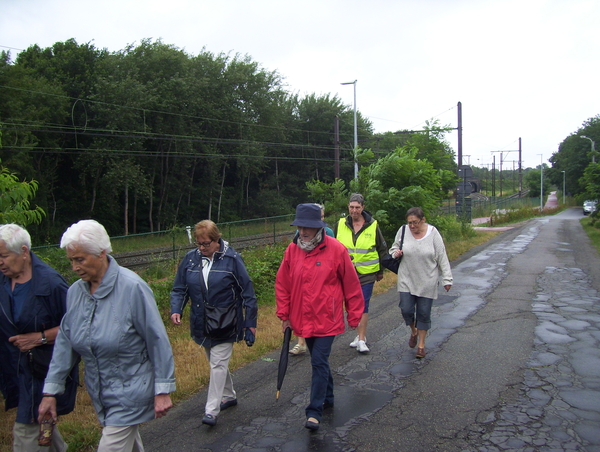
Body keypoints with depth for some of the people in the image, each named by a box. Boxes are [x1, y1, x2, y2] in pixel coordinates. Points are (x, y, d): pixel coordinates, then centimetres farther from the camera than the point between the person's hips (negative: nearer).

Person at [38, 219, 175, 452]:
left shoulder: (132, 288, -22)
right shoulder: (75, 291, -2)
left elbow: (157, 341, -18)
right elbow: (65, 342, 4)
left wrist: (163, 390, -15)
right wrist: (50, 391, 4)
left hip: (130, 393, -6)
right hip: (99, 393, 6)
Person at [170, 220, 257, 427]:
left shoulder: (231, 259, -13)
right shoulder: (190, 259, -1)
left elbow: (247, 291, -8)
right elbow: (179, 289, 6)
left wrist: (250, 322, -6)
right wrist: (176, 309, -13)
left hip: (225, 323, -5)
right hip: (202, 323, 5)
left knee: (218, 364, -5)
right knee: (216, 362, 18)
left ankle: (211, 410, 4)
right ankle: (229, 395, 37)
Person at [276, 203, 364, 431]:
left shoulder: (336, 250, -13)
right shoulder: (292, 250, -3)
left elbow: (351, 284, -5)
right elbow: (282, 284, 6)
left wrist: (354, 315, 0)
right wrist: (284, 314, 6)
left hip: (327, 320, -4)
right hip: (303, 319, 4)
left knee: (319, 362, -5)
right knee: (319, 361, 19)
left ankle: (314, 412, 5)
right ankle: (327, 397, 38)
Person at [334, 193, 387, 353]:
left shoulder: (372, 225, -3)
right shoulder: (340, 224, 1)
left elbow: (382, 249, 7)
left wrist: (381, 271, 10)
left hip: (367, 273, -3)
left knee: (363, 305, -4)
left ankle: (361, 340, 2)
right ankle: (360, 335, 26)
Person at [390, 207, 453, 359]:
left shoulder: (433, 233, -9)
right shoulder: (403, 231, -4)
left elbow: (442, 257, -4)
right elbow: (394, 248, 12)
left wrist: (447, 279, -3)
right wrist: (395, 252, -13)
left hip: (427, 282, -1)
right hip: (406, 280, 2)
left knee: (424, 313, 5)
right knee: (406, 310, -2)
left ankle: (421, 345, 23)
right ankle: (414, 332, 31)